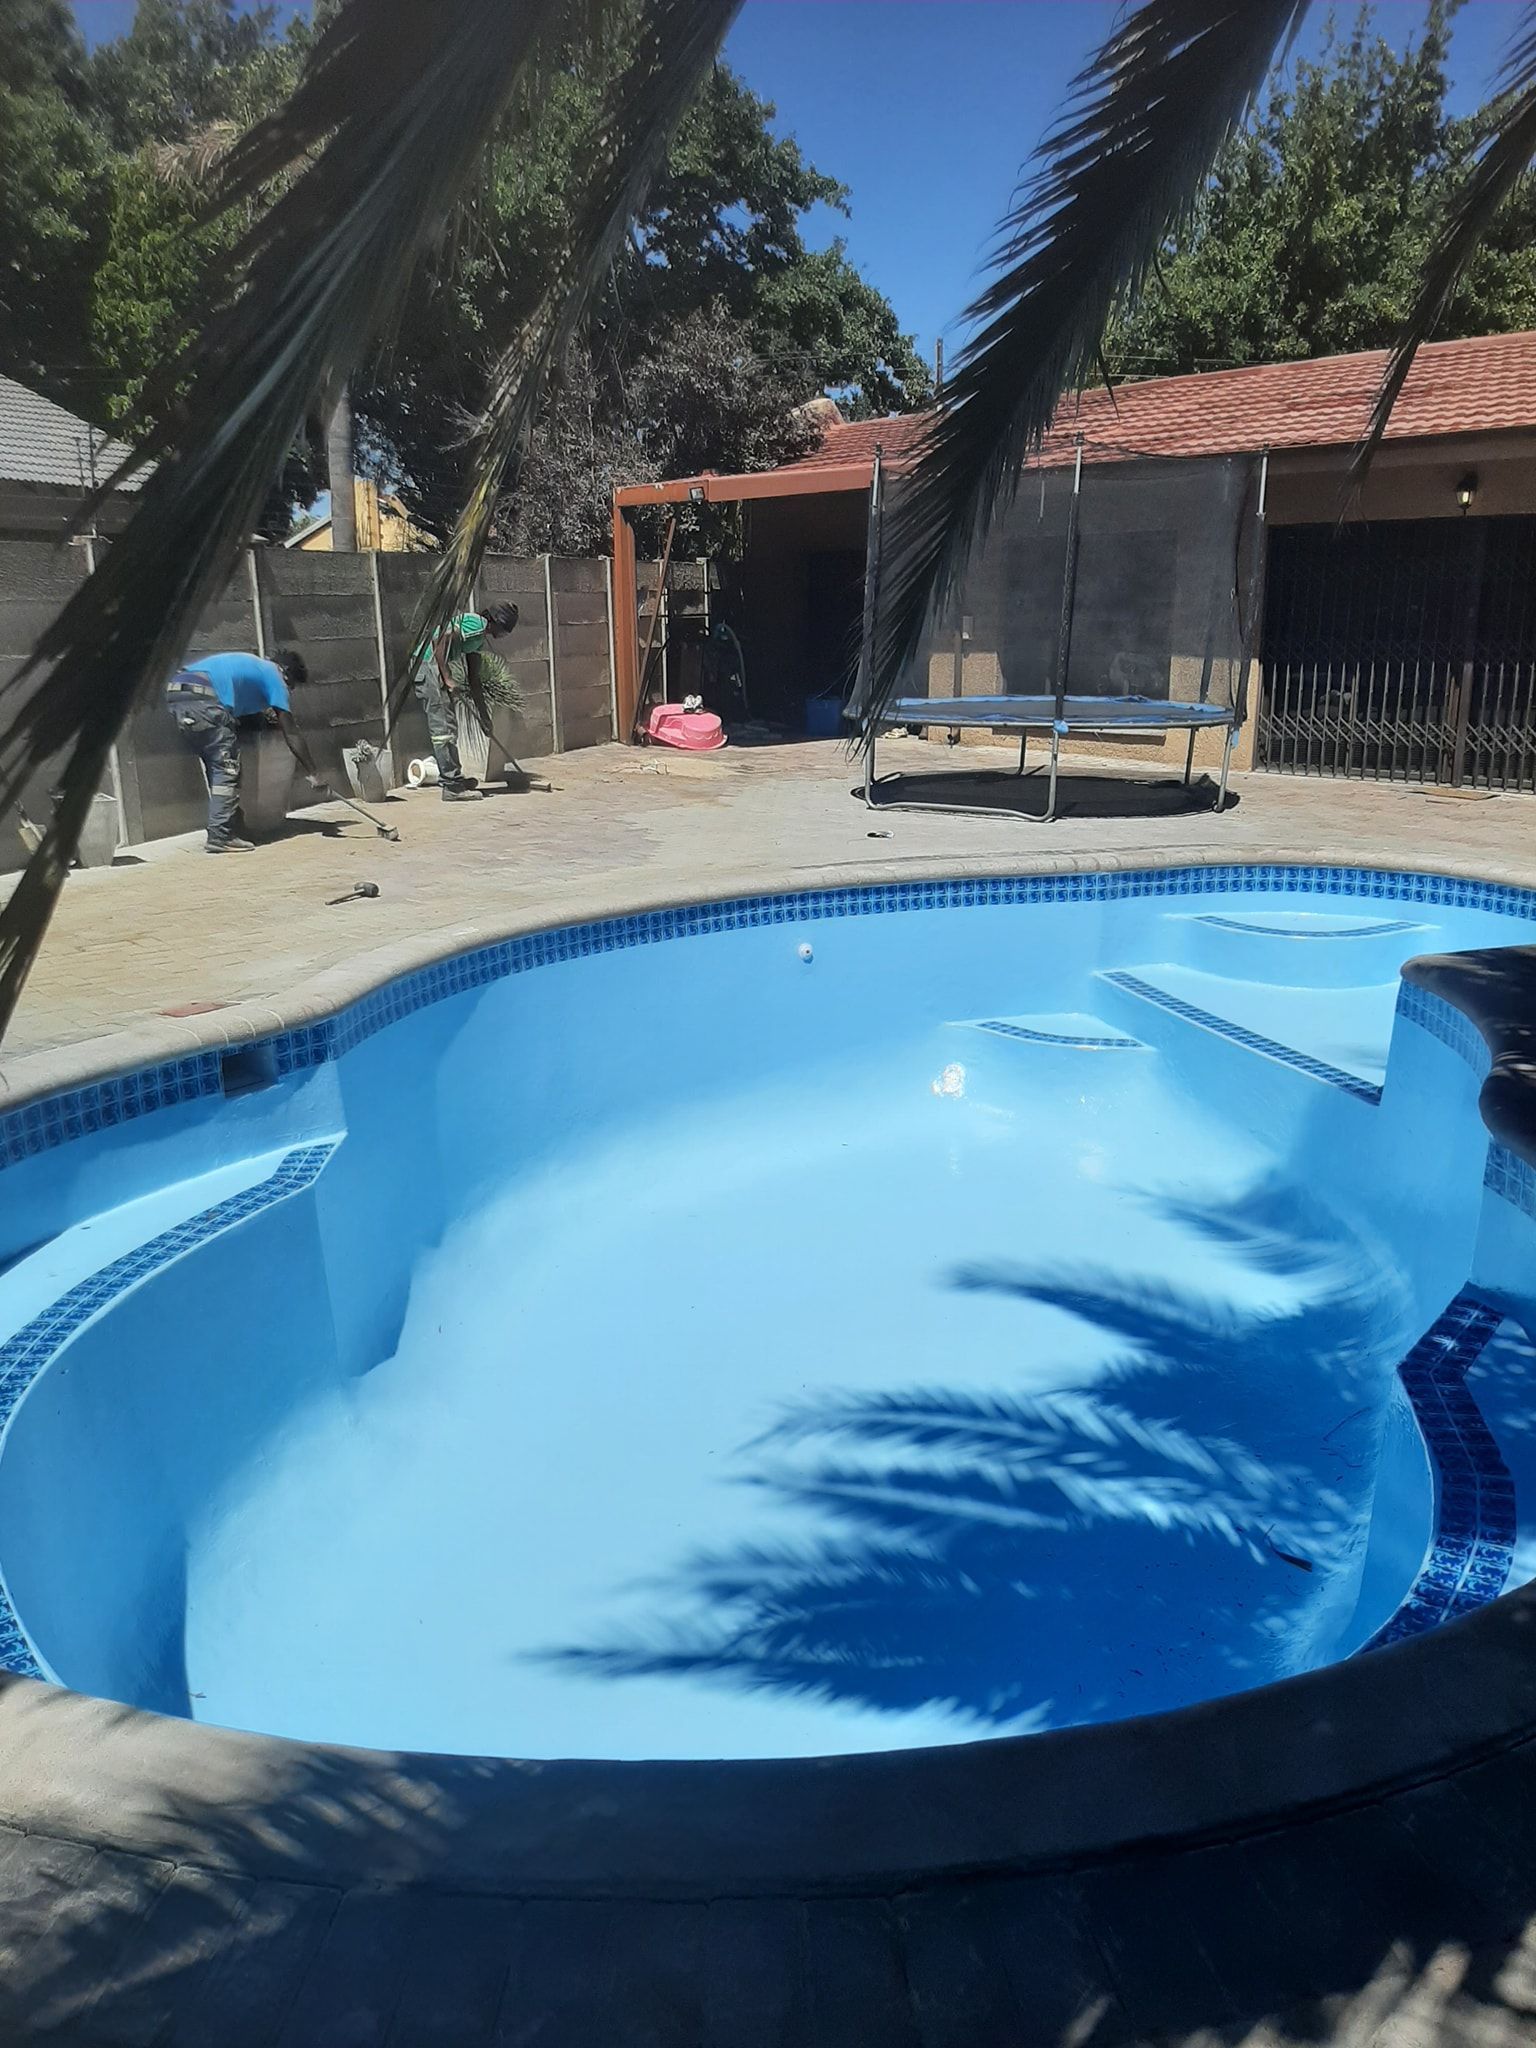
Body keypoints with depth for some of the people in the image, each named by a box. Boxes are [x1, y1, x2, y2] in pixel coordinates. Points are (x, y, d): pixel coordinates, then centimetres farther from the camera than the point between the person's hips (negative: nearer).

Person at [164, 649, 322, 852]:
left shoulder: (255, 665, 30)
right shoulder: (274, 676, 7)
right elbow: (292, 734, 5)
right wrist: (313, 775, 8)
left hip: (174, 693, 9)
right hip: (200, 698, -9)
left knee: (217, 768, 14)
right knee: (227, 769, -4)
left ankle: (222, 832, 17)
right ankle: (220, 837, -9)